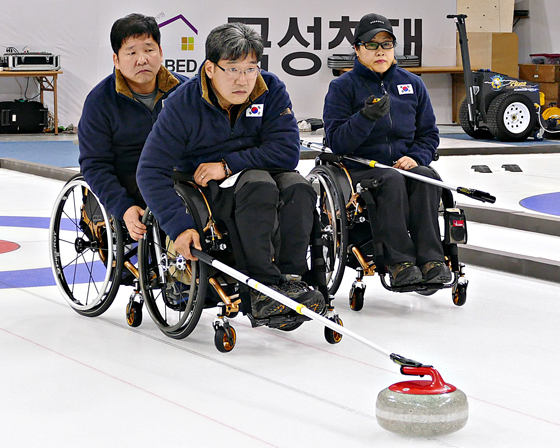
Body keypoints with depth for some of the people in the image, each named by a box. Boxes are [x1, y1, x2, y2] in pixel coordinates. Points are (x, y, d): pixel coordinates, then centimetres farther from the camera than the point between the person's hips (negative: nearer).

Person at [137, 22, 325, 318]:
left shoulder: (271, 90, -8)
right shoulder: (184, 104, -15)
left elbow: (287, 151, -15)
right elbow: (151, 172, -19)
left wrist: (228, 165, -23)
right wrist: (180, 225, -31)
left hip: (262, 170, 3)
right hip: (203, 188, -3)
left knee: (297, 188, -28)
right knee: (258, 185, -33)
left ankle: (289, 278, -27)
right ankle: (263, 286, -35)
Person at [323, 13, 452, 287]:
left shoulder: (412, 84, 13)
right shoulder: (343, 87, 1)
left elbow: (428, 133, 15)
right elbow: (337, 141, -9)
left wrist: (416, 157, -6)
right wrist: (366, 117, -25)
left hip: (404, 164, 3)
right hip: (359, 170, -3)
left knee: (426, 176, -30)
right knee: (392, 179, -35)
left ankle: (430, 260, -34)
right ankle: (400, 263, -37)